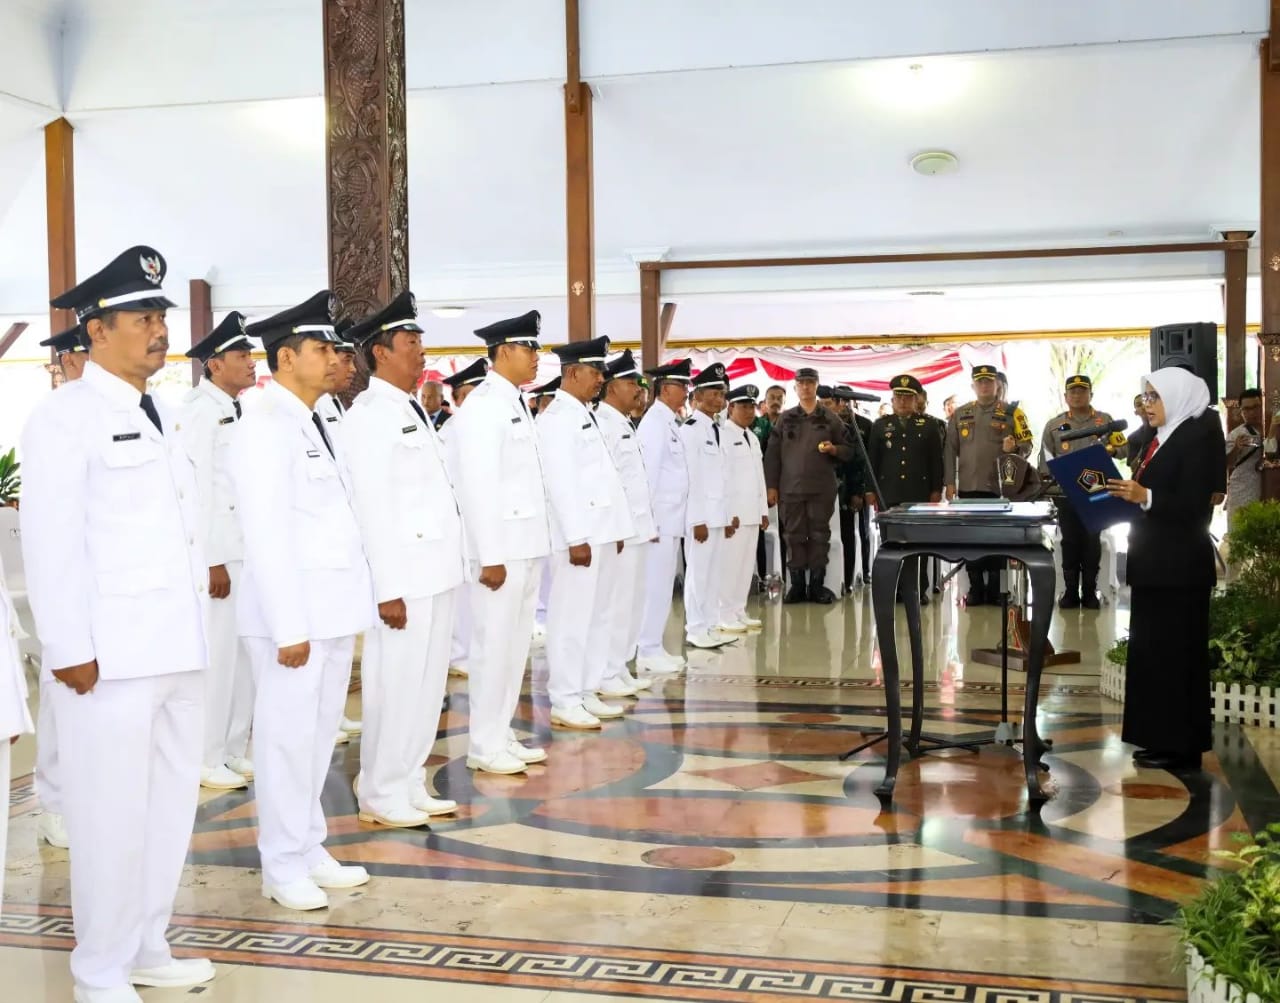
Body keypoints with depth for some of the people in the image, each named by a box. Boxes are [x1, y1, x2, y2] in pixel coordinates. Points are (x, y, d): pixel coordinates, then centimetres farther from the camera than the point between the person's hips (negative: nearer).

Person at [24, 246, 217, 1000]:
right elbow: (51, 542, -13)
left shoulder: (160, 417, 15)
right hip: (110, 653, -8)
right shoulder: (65, 417, -8)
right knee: (112, 815, 1)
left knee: (172, 804, 14)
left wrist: (197, 623, 13)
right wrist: (69, 649, -16)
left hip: (178, 647, 8)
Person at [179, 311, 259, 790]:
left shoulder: (238, 411, 15)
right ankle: (205, 760, 9)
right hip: (217, 556, -8)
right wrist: (212, 561, -18)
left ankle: (234, 751, 22)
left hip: (247, 552, 8)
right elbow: (195, 489, -17)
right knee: (214, 655, -2)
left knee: (245, 654, 12)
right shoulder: (199, 411, -11)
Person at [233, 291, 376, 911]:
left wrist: (349, 609, 11)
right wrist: (289, 627, -20)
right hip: (294, 614, -8)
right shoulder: (266, 428, -13)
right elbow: (266, 536, -18)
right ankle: (283, 866, 15)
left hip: (333, 610, 8)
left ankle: (309, 849, 28)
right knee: (288, 737, 2)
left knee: (320, 735, 15)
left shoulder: (314, 424, 14)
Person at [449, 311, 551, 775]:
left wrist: (533, 546, 14)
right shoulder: (483, 405, -13)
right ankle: (484, 746, 9)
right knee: (493, 646, -1)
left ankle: (502, 736, 22)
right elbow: (477, 485, -19)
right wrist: (490, 555, -21)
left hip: (526, 546, 9)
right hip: (501, 549, -9)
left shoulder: (515, 403, 14)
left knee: (515, 646, 13)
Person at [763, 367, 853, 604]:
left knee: (819, 536, 1)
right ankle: (797, 585, 9)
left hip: (822, 488, -1)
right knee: (794, 536, 2)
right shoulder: (785, 419, 7)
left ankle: (816, 585, 9)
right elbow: (772, 454, 6)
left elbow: (848, 449, 9)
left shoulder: (830, 419, 6)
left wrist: (833, 449, -13)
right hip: (791, 487, 1)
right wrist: (771, 486, 1)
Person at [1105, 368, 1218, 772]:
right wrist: (1124, 493, 4)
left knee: (1175, 654, -3)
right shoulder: (1160, 439, 15)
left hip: (1179, 568, -9)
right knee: (1150, 651, 12)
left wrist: (1144, 496, -29)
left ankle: (1180, 747, 4)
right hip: (1153, 564, 9)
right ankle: (1159, 739, 20)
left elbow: (1194, 506, -19)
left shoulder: (1198, 439, -11)